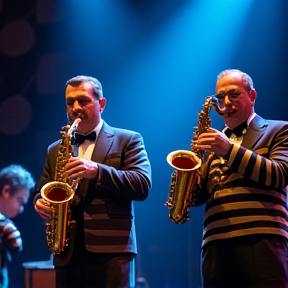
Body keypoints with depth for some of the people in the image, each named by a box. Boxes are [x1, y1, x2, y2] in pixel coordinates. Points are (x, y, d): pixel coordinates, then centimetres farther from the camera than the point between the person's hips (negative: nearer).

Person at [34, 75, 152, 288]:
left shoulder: (128, 140, 7)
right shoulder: (55, 150, 22)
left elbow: (142, 185, -6)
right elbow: (43, 190, 22)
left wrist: (97, 171, -18)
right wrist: (41, 202, -3)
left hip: (112, 249, -4)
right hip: (67, 253, 4)